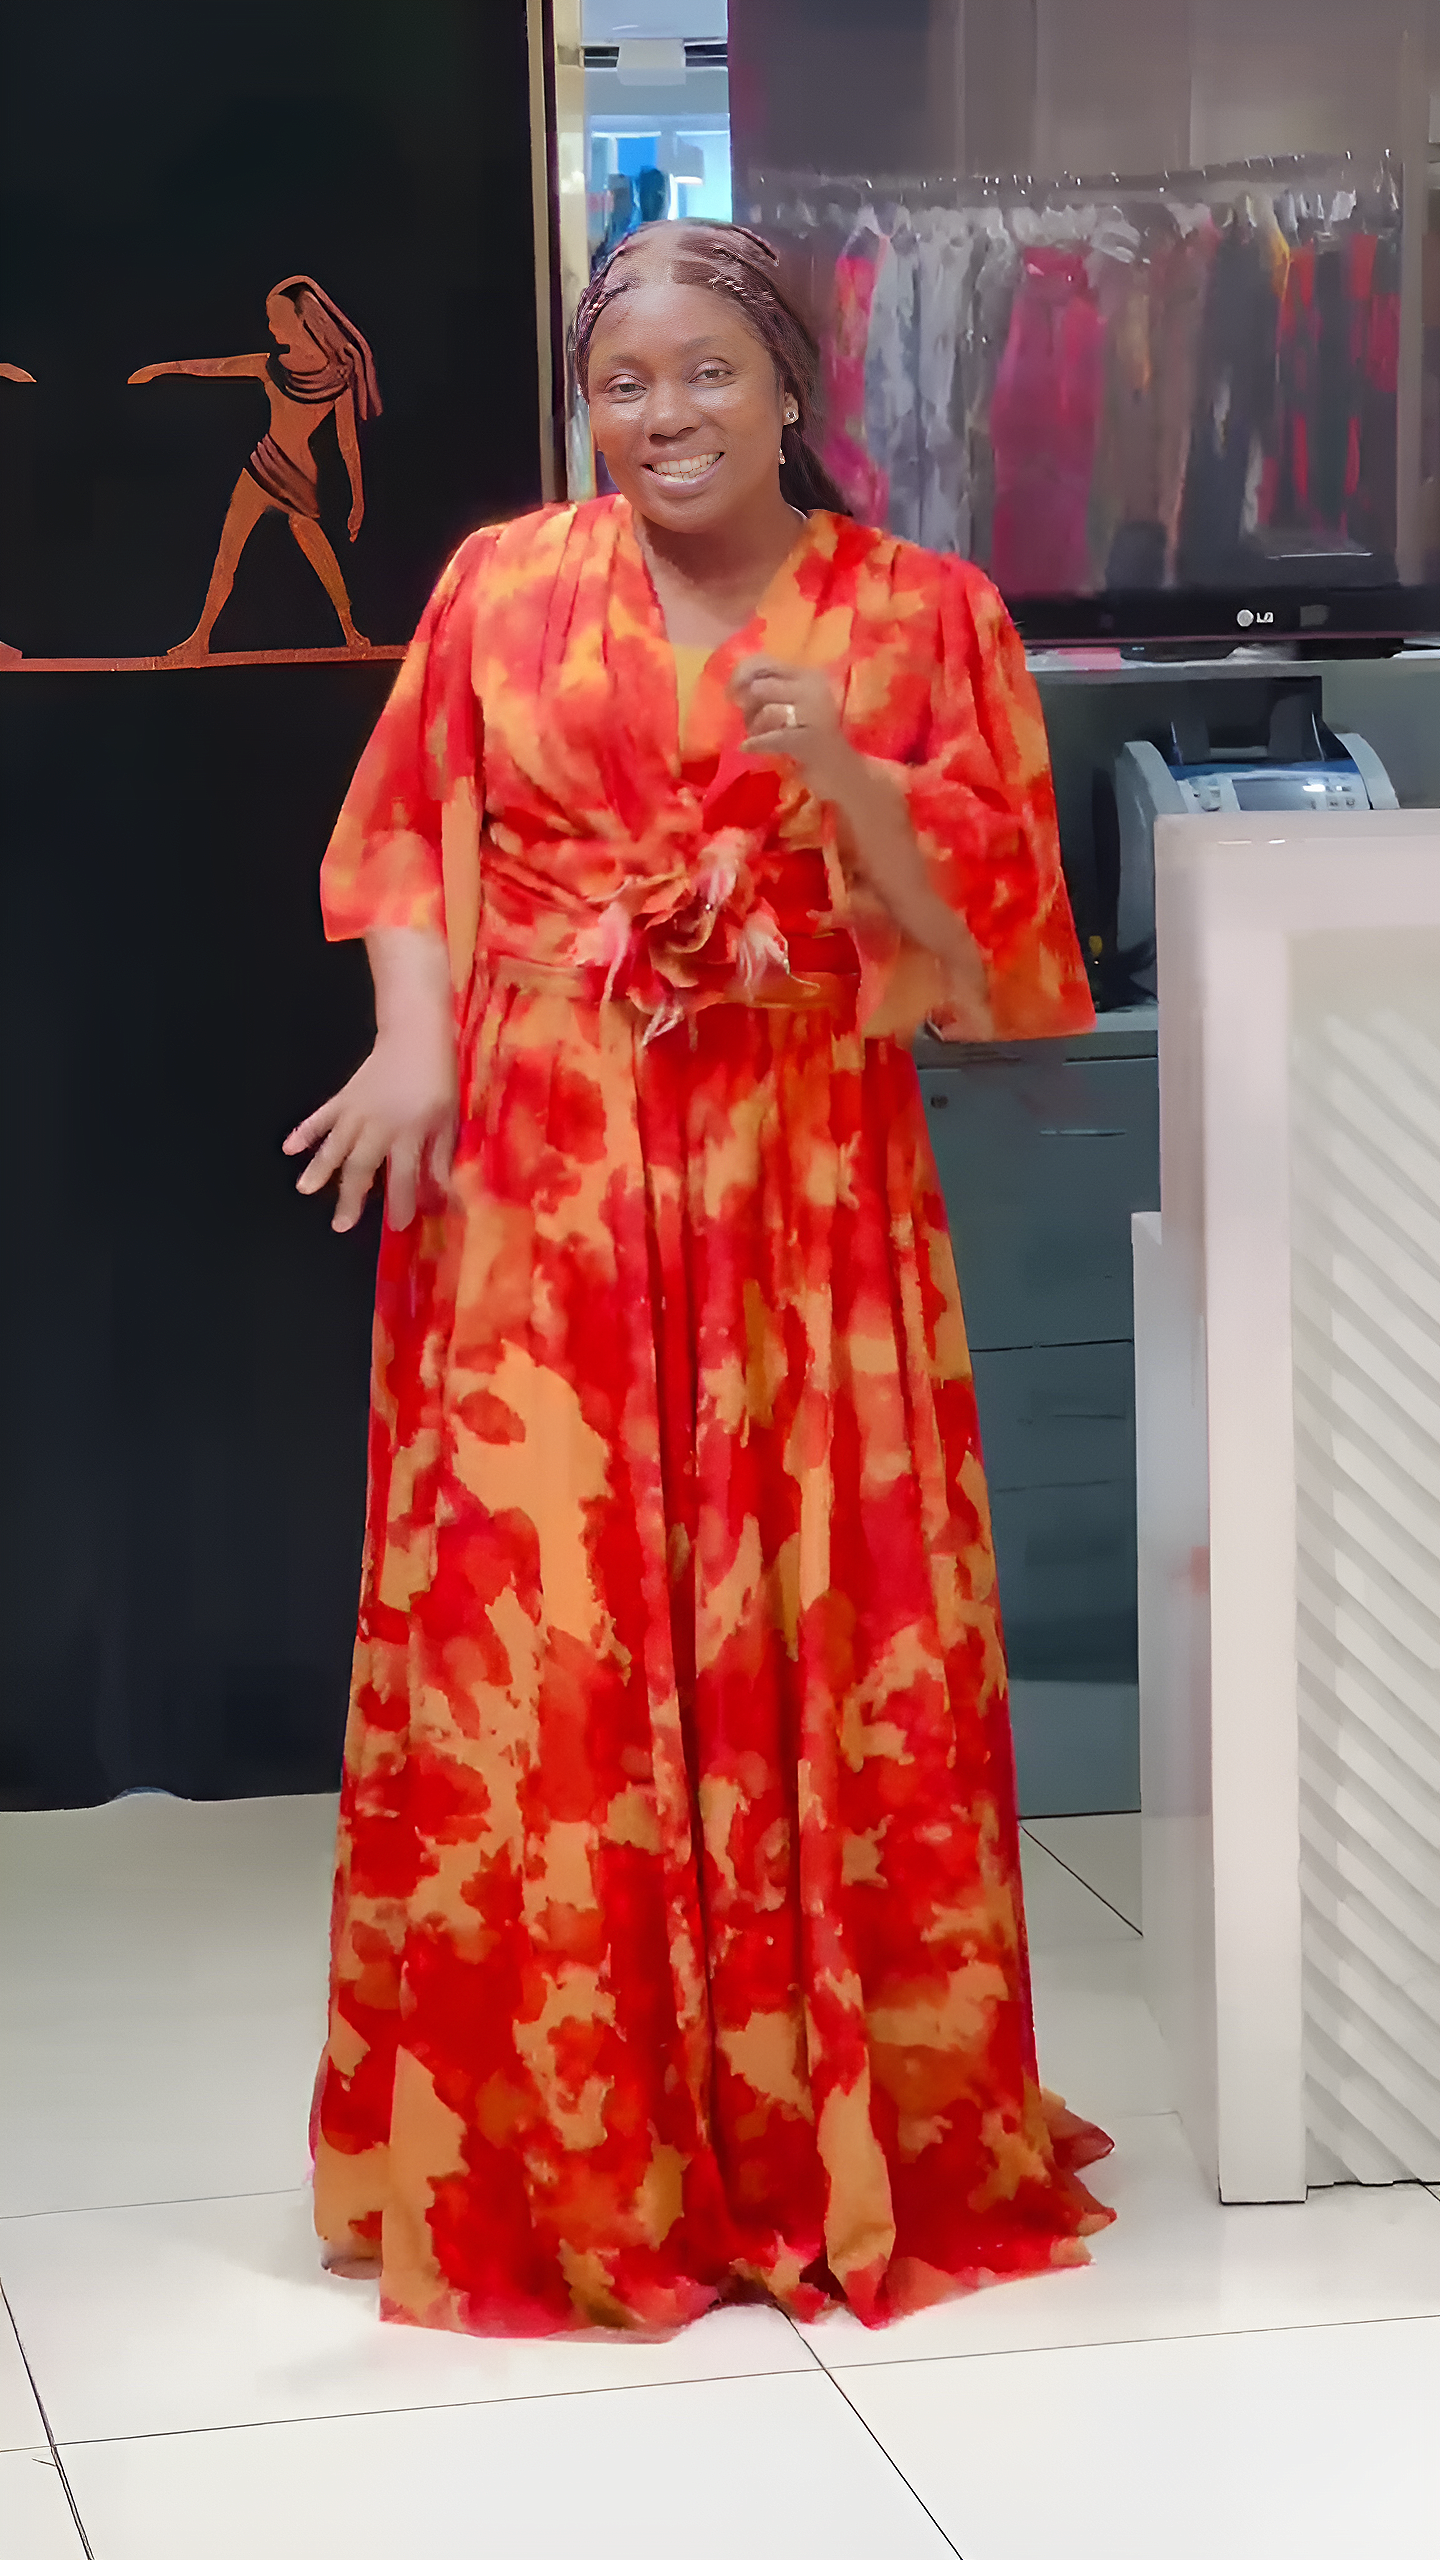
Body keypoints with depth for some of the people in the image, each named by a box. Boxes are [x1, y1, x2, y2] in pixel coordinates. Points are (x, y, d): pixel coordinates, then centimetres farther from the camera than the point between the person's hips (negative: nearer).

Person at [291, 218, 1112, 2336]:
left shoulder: (923, 613, 4)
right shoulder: (504, 588, 7)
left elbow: (986, 915, 1)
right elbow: (410, 841, 11)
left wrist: (841, 769, -16)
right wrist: (415, 1039, -6)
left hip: (806, 1189, 0)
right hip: (537, 1182, 1)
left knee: (825, 1641, 0)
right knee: (527, 1638, -2)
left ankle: (848, 2135, 15)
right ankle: (550, 2147, 11)